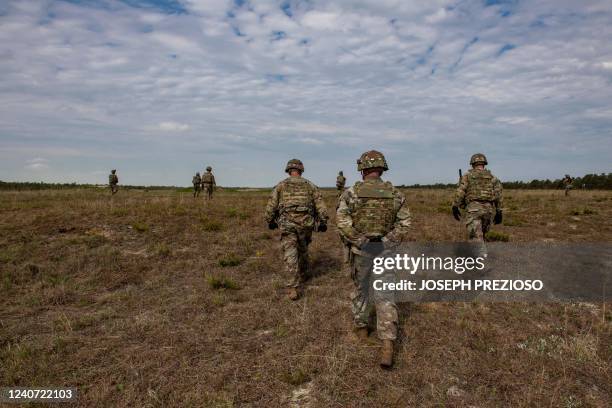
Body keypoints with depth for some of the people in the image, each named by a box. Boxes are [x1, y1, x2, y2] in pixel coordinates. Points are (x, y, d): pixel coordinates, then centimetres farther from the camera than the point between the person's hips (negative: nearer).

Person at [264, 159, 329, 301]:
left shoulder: (281, 185, 5)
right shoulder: (310, 185, 8)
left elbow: (271, 206, 4)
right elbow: (320, 205, 4)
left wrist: (270, 221, 19)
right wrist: (323, 222, 14)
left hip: (287, 225, -2)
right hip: (305, 224, 2)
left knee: (290, 256, -4)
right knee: (303, 251, 23)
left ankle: (295, 287, -14)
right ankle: (302, 276, 42)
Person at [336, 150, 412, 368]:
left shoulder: (352, 192, -7)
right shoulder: (395, 193, 0)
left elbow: (342, 220, -15)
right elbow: (405, 222, -4)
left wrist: (359, 241, -10)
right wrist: (388, 241, -4)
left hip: (361, 251, -1)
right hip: (385, 251, 1)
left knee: (360, 289, 20)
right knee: (385, 296, 3)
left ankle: (361, 327, 38)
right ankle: (388, 345, -5)